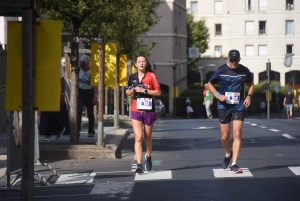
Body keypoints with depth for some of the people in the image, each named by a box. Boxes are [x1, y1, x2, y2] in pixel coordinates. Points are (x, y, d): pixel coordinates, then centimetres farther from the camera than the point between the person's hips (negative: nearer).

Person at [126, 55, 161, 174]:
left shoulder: (151, 76, -3)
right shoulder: (132, 77, 7)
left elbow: (158, 92, -5)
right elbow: (127, 92, 18)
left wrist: (144, 90, -16)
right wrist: (131, 91, -5)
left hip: (149, 110, -1)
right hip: (136, 111, 1)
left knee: (147, 137, 13)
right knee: (138, 137, -10)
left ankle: (148, 157, 39)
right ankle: (139, 165, -14)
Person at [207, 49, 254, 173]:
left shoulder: (244, 71, 0)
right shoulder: (221, 70, -4)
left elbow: (251, 84, 15)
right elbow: (210, 84, 5)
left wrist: (249, 96, -4)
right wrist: (218, 95, -11)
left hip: (239, 107, 0)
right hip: (224, 106, 0)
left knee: (237, 134, -11)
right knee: (224, 136, 4)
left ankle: (234, 164, -9)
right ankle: (228, 154, 36)